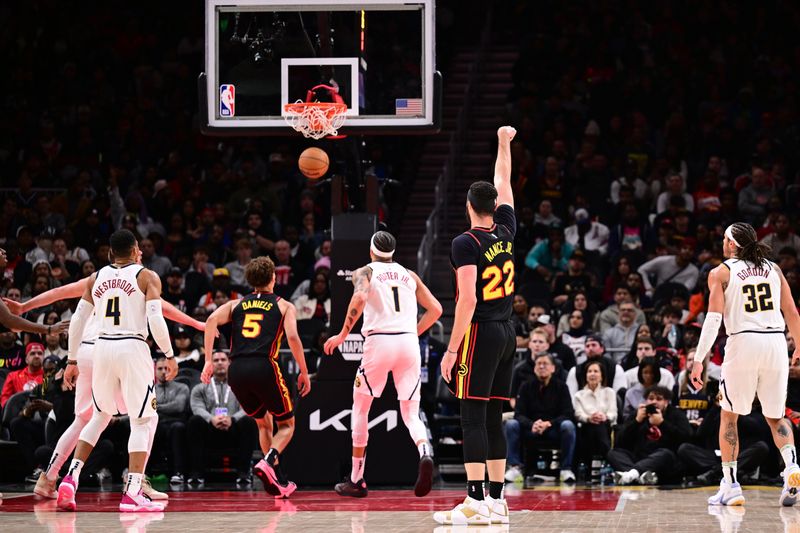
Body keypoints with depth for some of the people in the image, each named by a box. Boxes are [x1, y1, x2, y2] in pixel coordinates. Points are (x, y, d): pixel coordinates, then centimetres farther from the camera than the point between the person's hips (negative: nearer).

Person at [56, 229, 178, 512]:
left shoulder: (97, 278, 12)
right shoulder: (147, 277, 0)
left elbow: (77, 321, 11)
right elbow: (156, 320, -11)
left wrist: (72, 361, 18)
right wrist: (169, 356, 0)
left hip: (102, 348, 5)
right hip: (133, 349, -5)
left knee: (100, 416, 22)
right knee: (143, 421, 4)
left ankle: (71, 478, 6)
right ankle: (132, 494, -6)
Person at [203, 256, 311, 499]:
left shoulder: (236, 304, 21)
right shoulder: (283, 306, 14)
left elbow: (212, 320, 2)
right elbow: (292, 337, -3)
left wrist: (209, 360, 1)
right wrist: (304, 372, 5)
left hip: (236, 370, 4)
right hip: (264, 367, -4)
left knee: (264, 422, 25)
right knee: (286, 424, 14)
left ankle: (279, 482, 20)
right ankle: (268, 461, -16)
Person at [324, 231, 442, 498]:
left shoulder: (365, 272, 8)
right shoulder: (409, 275, 20)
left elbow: (360, 298, -14)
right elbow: (435, 309, 15)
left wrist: (343, 335, -7)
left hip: (379, 342, -3)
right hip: (409, 343, 3)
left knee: (360, 408, 15)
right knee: (410, 413, 5)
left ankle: (356, 480, 17)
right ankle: (425, 452, -29)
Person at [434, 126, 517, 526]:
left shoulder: (466, 243, -12)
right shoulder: (506, 232, 6)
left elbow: (467, 300, -18)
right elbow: (504, 185, 24)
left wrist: (451, 349, -16)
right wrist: (504, 143, 36)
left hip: (479, 332, -7)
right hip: (507, 332, 7)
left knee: (473, 417, -9)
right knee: (493, 418, 10)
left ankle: (475, 502, -14)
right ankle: (497, 501, 10)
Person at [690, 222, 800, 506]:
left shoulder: (721, 273, 3)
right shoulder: (773, 269, 13)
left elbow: (713, 317, -7)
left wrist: (699, 360, -9)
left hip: (743, 344, -3)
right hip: (775, 344, 3)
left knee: (729, 416, 13)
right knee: (775, 416, 15)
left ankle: (730, 485, 5)